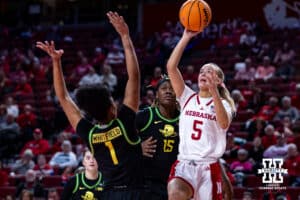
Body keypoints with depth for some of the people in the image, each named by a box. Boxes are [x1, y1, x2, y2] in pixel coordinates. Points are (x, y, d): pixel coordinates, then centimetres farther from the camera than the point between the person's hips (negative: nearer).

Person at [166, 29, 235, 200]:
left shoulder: (223, 103, 7)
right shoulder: (188, 97, 12)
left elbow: (224, 124, -18)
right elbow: (171, 67, 0)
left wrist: (214, 93, -28)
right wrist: (186, 37, -6)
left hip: (209, 166, 0)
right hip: (184, 163, 1)